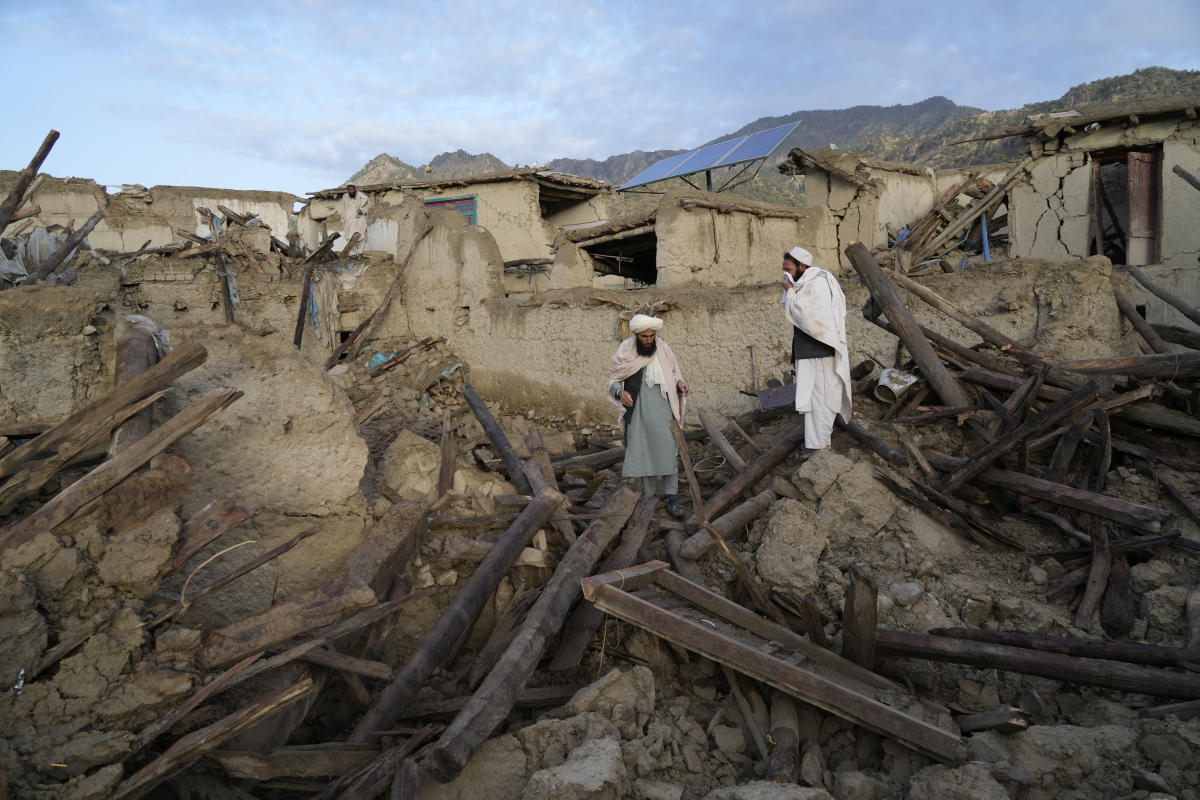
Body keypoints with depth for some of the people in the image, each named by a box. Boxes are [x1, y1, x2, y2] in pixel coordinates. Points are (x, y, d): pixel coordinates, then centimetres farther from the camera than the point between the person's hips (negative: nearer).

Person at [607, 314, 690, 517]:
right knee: (642, 453, 5)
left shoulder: (664, 349, 2)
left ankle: (672, 499, -2)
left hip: (661, 410, 0)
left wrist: (679, 382, -8)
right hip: (637, 411, 0)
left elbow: (674, 373, 14)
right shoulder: (625, 352, -1)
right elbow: (612, 379, 6)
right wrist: (620, 391, -15)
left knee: (666, 451, -6)